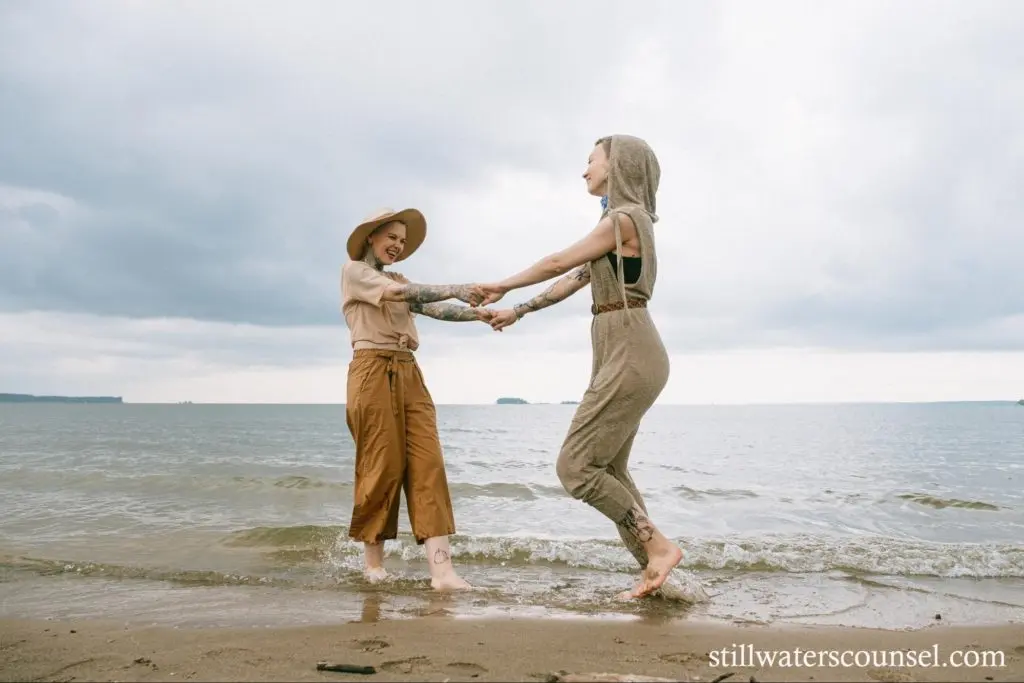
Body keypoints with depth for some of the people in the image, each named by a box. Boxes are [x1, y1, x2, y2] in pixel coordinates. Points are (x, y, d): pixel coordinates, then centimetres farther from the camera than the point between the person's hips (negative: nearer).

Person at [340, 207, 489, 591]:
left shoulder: (400, 281, 25)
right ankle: (373, 559, 15)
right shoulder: (353, 270, 5)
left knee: (427, 463, -7)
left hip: (408, 373, 6)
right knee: (383, 465, -5)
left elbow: (435, 309, 8)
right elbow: (397, 294, -13)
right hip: (373, 370, -6)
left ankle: (441, 570, -13)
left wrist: (477, 314, -9)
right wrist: (455, 289, -14)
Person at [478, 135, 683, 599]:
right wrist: (518, 311, 29)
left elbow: (558, 263, -3)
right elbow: (574, 281, 24)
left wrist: (503, 286, 11)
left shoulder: (623, 219, -9)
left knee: (576, 466, -8)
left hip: (630, 356, -10)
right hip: (622, 357, 10)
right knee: (610, 470, 11)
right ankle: (652, 566, 15)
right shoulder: (626, 223, 21)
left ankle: (657, 545, -2)